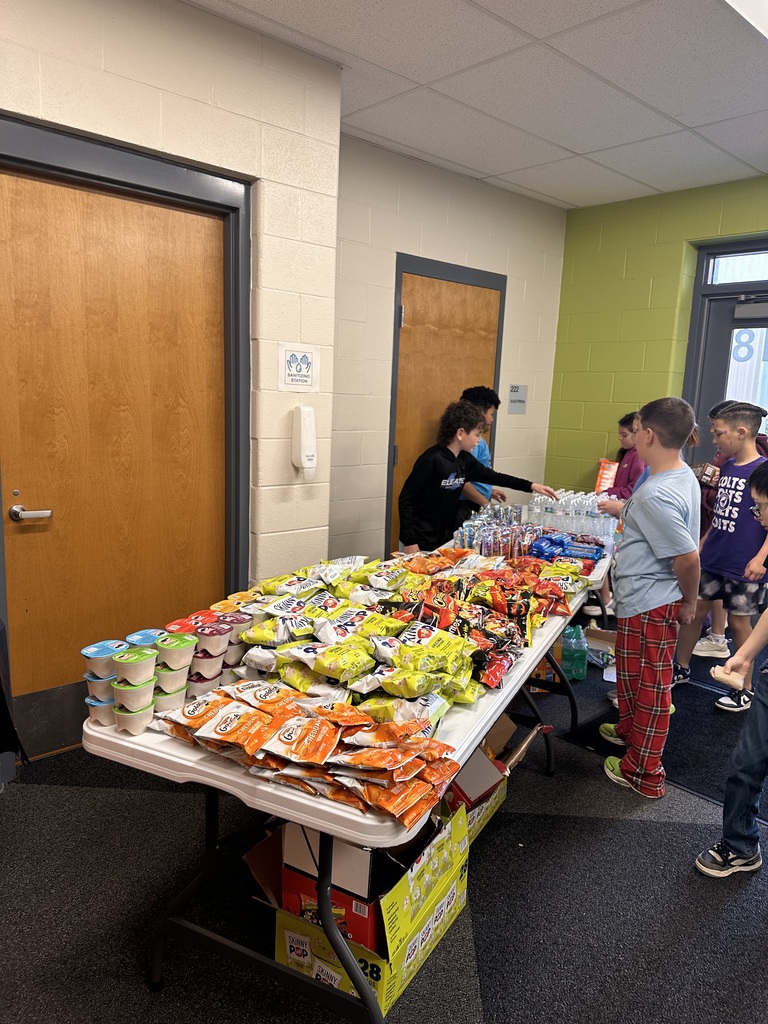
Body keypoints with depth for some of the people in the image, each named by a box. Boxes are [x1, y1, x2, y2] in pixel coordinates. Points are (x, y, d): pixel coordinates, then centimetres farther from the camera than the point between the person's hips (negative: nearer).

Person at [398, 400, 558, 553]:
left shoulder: (464, 459, 3)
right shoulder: (432, 460, -19)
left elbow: (491, 476, 16)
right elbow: (406, 499, -18)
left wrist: (531, 486, 11)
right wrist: (409, 542, -20)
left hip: (444, 538, 8)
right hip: (421, 542, -8)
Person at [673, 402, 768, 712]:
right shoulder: (727, 466, 6)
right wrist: (703, 544, 18)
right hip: (711, 558, 7)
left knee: (738, 622, 5)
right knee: (695, 609, 13)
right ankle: (681, 669, 31)